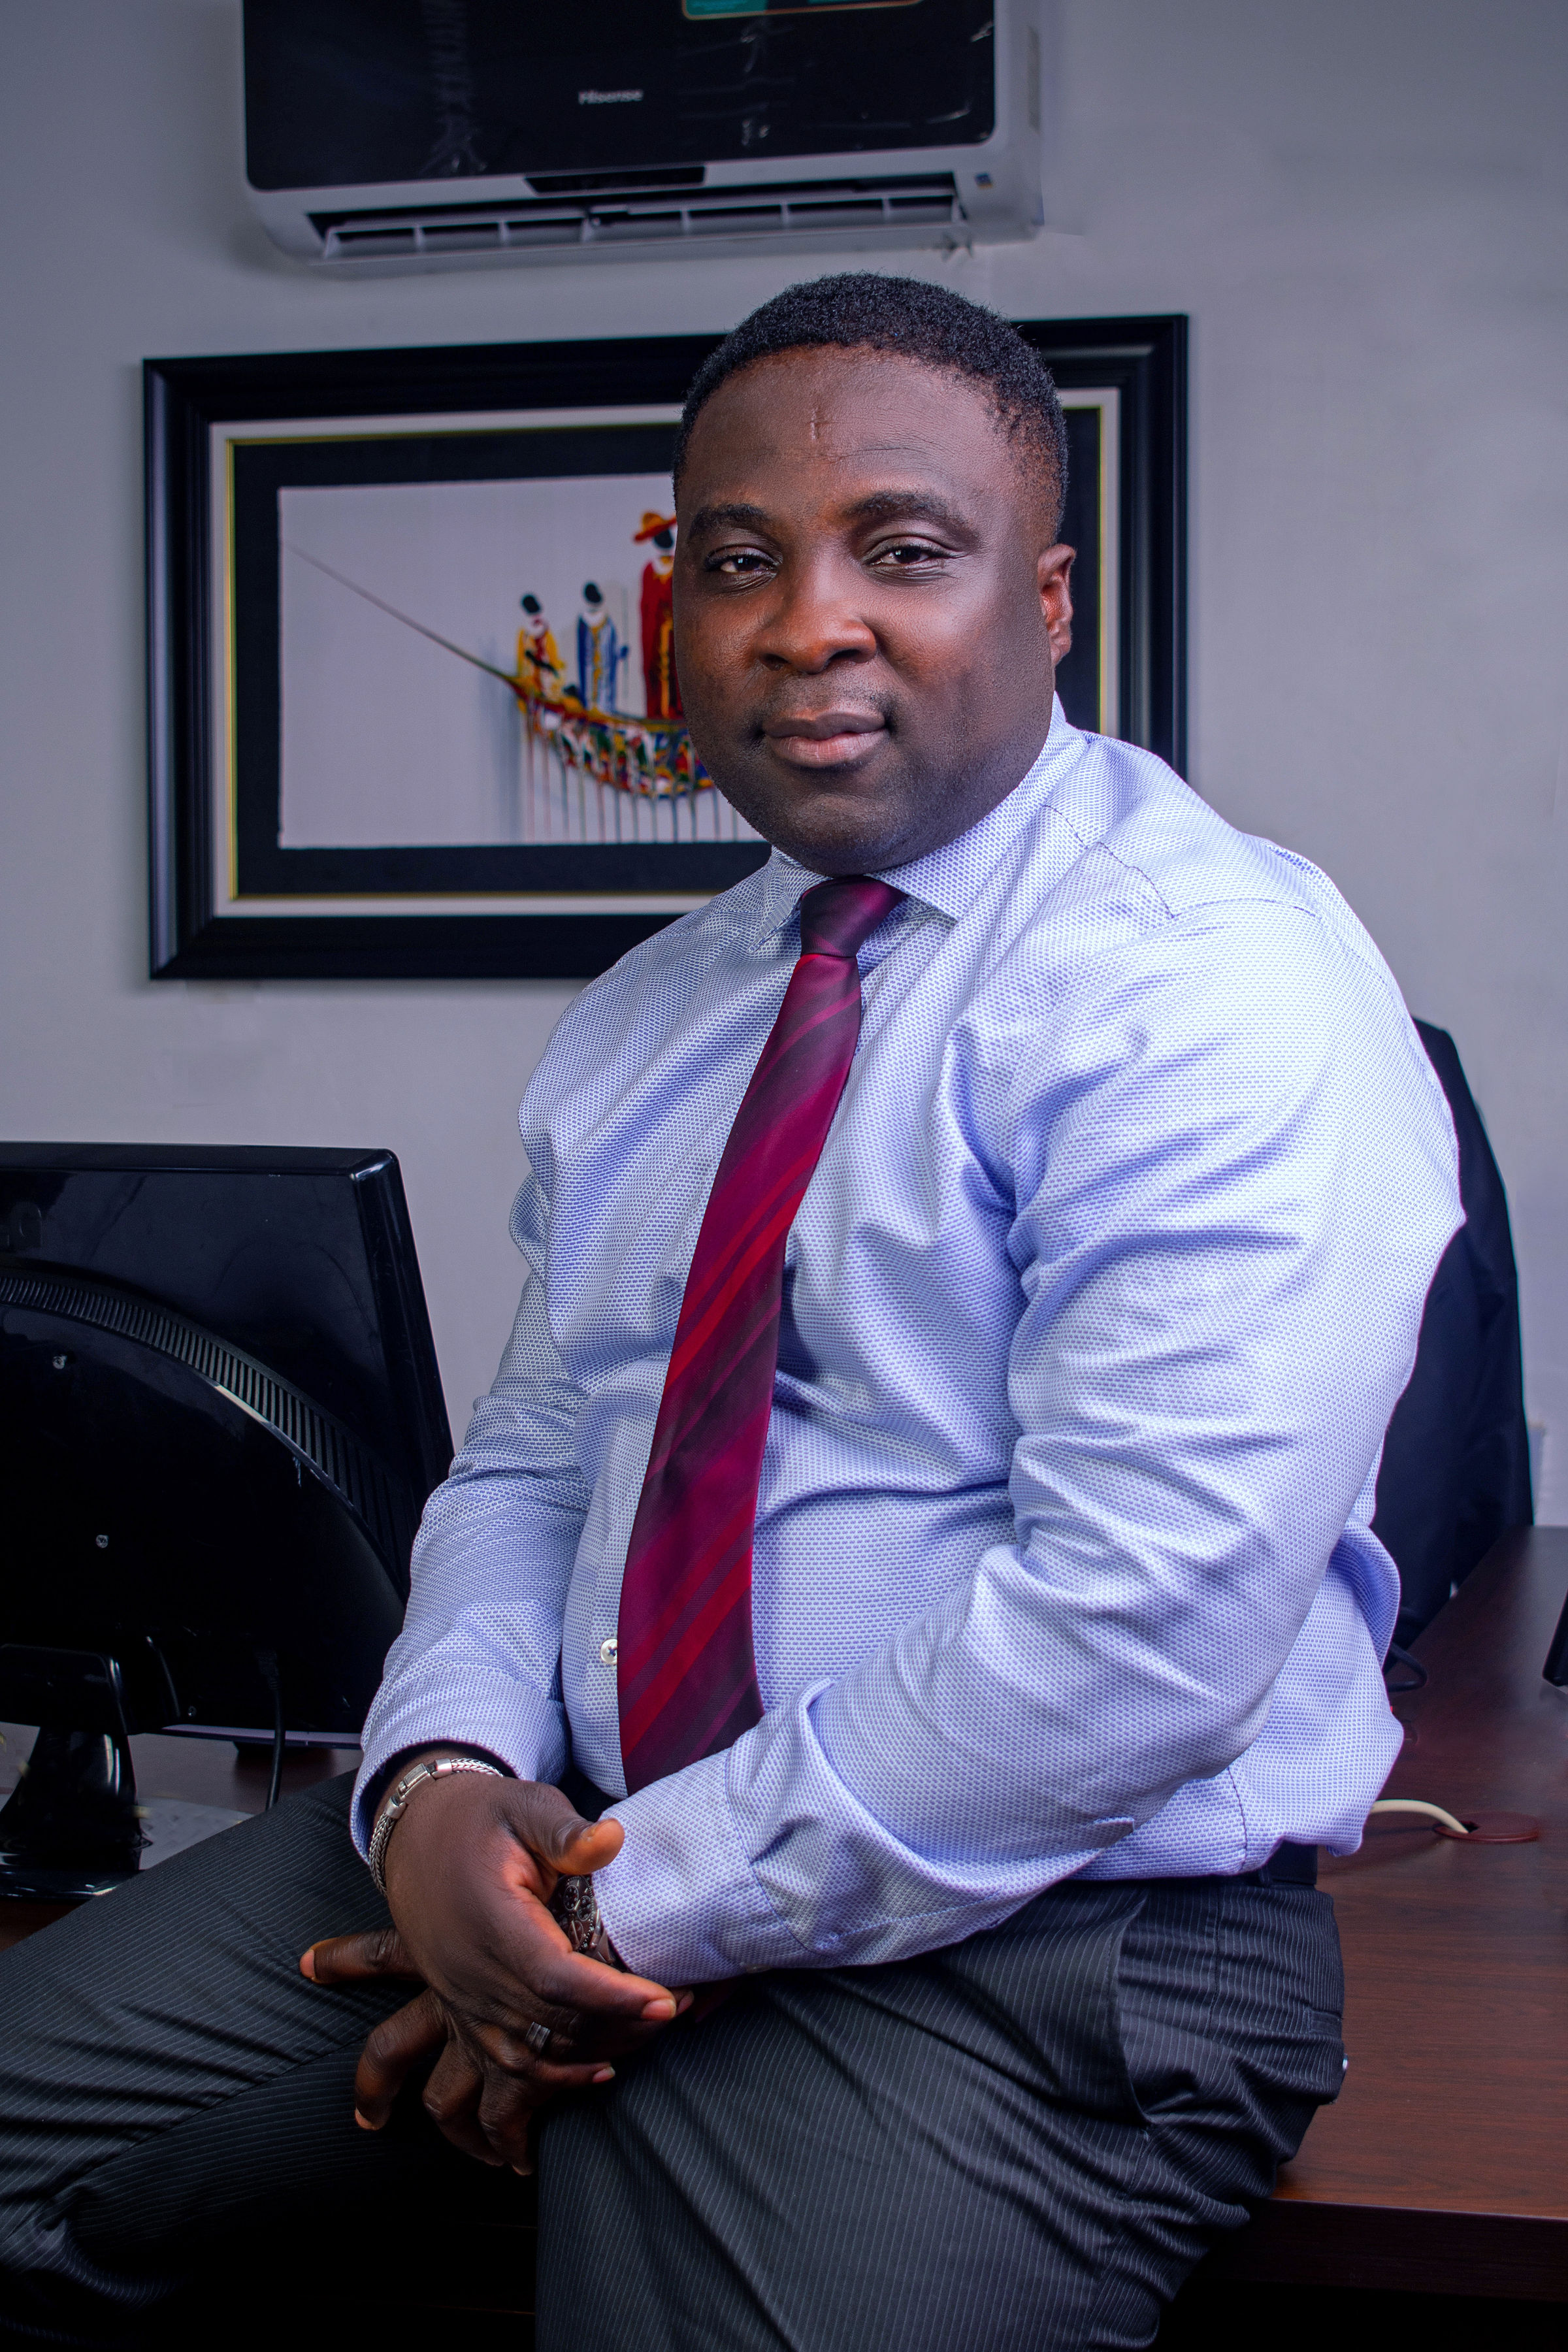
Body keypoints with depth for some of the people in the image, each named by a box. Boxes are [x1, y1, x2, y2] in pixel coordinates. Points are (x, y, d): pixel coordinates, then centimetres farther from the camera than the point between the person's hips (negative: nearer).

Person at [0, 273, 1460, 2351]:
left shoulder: (1211, 986, -15)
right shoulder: (644, 1024, 13)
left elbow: (1139, 1630, -23)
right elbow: (529, 1456, 13)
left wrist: (638, 1913, -17)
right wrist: (441, 1773, -9)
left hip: (1023, 1946, -6)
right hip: (567, 1855, 7)